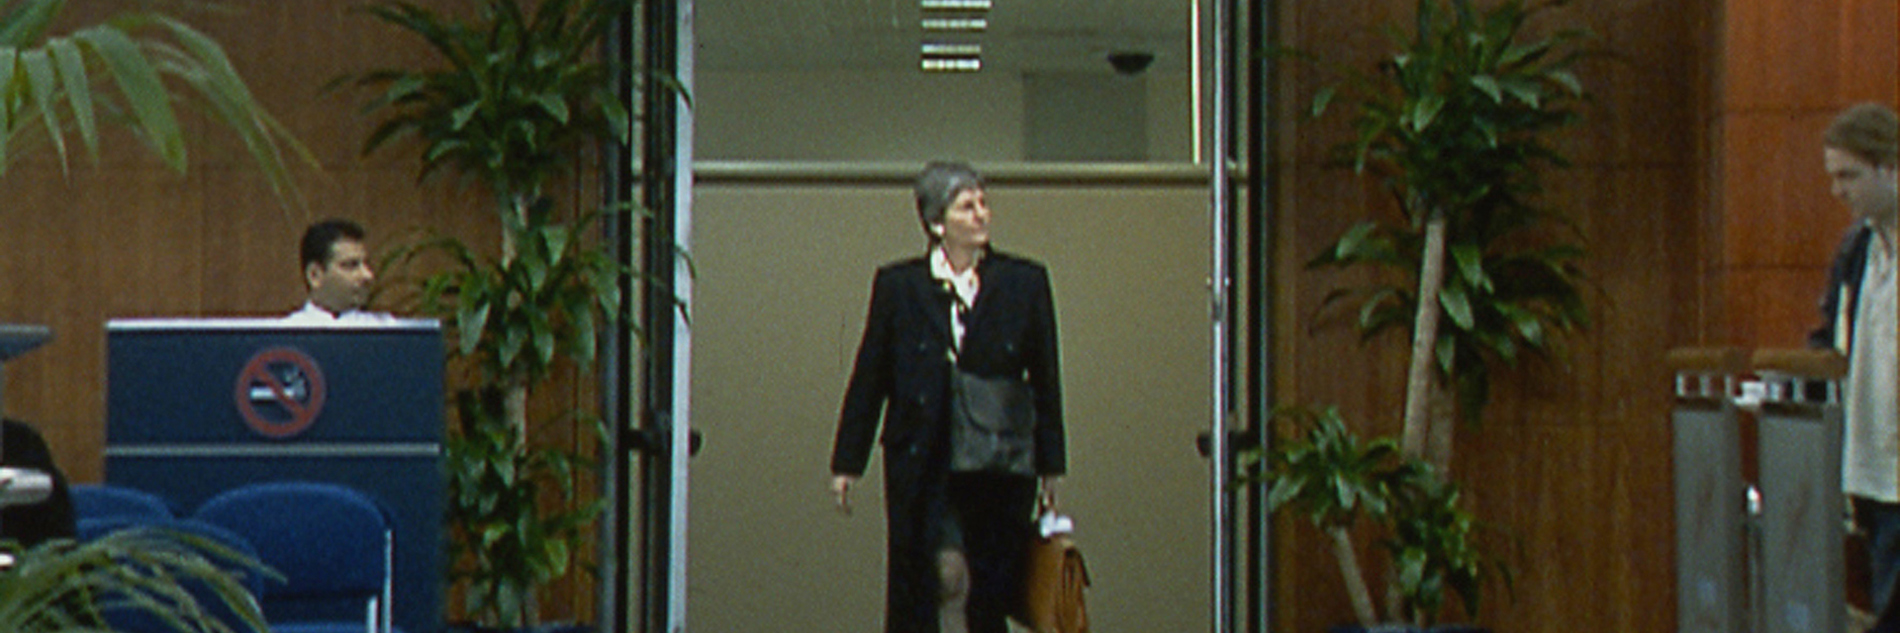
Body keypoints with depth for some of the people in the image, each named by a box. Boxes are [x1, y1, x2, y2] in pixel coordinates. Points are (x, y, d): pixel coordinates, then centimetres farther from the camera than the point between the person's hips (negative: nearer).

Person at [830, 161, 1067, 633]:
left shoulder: (1025, 283, 4)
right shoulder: (897, 285, 3)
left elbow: (1045, 381, 9)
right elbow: (868, 378, 7)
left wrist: (1051, 467, 7)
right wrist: (847, 464, 7)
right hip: (921, 463, -1)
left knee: (993, 591, 1)